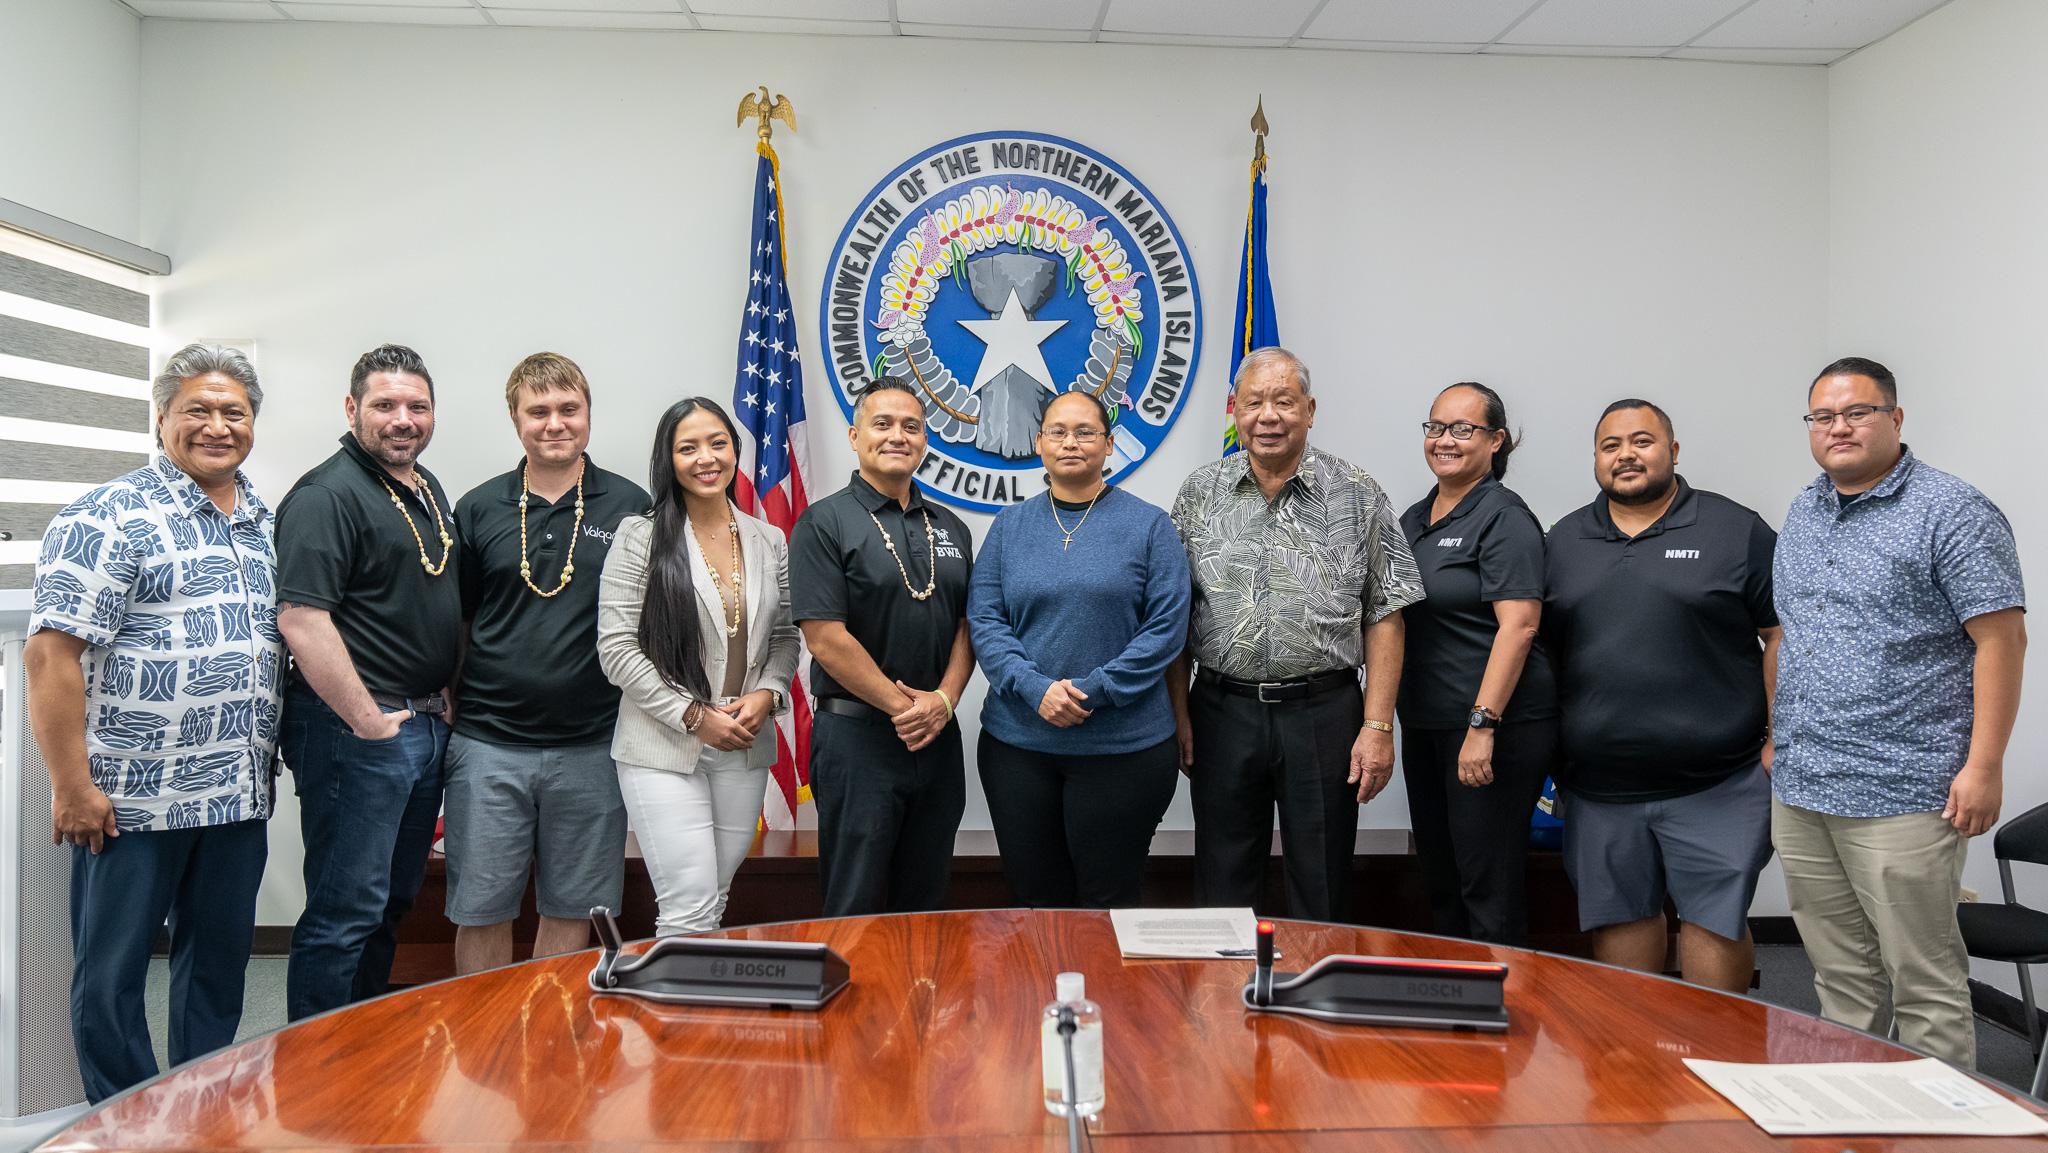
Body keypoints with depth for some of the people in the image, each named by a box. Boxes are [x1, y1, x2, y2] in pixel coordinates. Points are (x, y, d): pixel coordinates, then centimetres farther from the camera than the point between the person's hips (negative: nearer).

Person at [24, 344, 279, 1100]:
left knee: (220, 965, 16)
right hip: (132, 800, -6)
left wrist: (265, 766, 14)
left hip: (240, 796, 6)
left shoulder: (266, 524, 11)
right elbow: (51, 654, -14)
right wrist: (73, 786, -16)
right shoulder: (108, 520, -9)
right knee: (111, 976, 7)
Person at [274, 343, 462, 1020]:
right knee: (345, 912, -3)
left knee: (394, 902, 17)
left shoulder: (432, 492, 15)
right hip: (355, 730, -9)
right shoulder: (327, 495, -13)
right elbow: (302, 620, -22)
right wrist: (368, 720, -20)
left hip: (428, 726, 9)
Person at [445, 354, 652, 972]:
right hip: (488, 743, 1)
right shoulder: (478, 509, 5)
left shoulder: (632, 508, 2)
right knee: (480, 911, 6)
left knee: (571, 911, 10)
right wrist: (452, 708, 4)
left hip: (592, 748, 0)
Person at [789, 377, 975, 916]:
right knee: (856, 907, 2)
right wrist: (902, 706, -12)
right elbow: (825, 638, -13)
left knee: (926, 902, 14)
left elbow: (967, 624, 11)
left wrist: (943, 699, -6)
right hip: (857, 735, -5)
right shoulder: (824, 523, -6)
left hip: (939, 736, 6)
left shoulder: (950, 528, 13)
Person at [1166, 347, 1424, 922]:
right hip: (1222, 712, 1)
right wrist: (1178, 714, 1)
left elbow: (1384, 617, -1)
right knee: (1222, 888, 11)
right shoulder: (1199, 494, 4)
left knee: (1323, 892, 9)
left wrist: (1377, 725, -7)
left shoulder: (1358, 497, 0)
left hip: (1325, 713, -1)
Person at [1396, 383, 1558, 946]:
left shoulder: (1504, 517, -11)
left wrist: (1482, 725, -25)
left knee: (1490, 884, 0)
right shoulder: (1415, 518, 14)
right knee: (1439, 875, 17)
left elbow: (1518, 626, -20)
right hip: (1424, 726, 9)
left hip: (1497, 727, -8)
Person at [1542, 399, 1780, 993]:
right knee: (1619, 916, 11)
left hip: (1716, 782, -3)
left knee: (1714, 920, 1)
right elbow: (1540, 647, 14)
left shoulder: (1737, 531, 1)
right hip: (1597, 785, 4)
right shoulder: (1562, 542, 11)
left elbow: (1783, 635, -1)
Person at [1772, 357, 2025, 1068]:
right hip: (1798, 792, 7)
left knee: (1925, 983, 1)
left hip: (1902, 796, -7)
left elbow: (2001, 640, -12)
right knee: (1840, 977, 16)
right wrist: (1777, 739, 16)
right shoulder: (1803, 515, 14)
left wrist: (1983, 767, -17)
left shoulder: (1951, 514, -7)